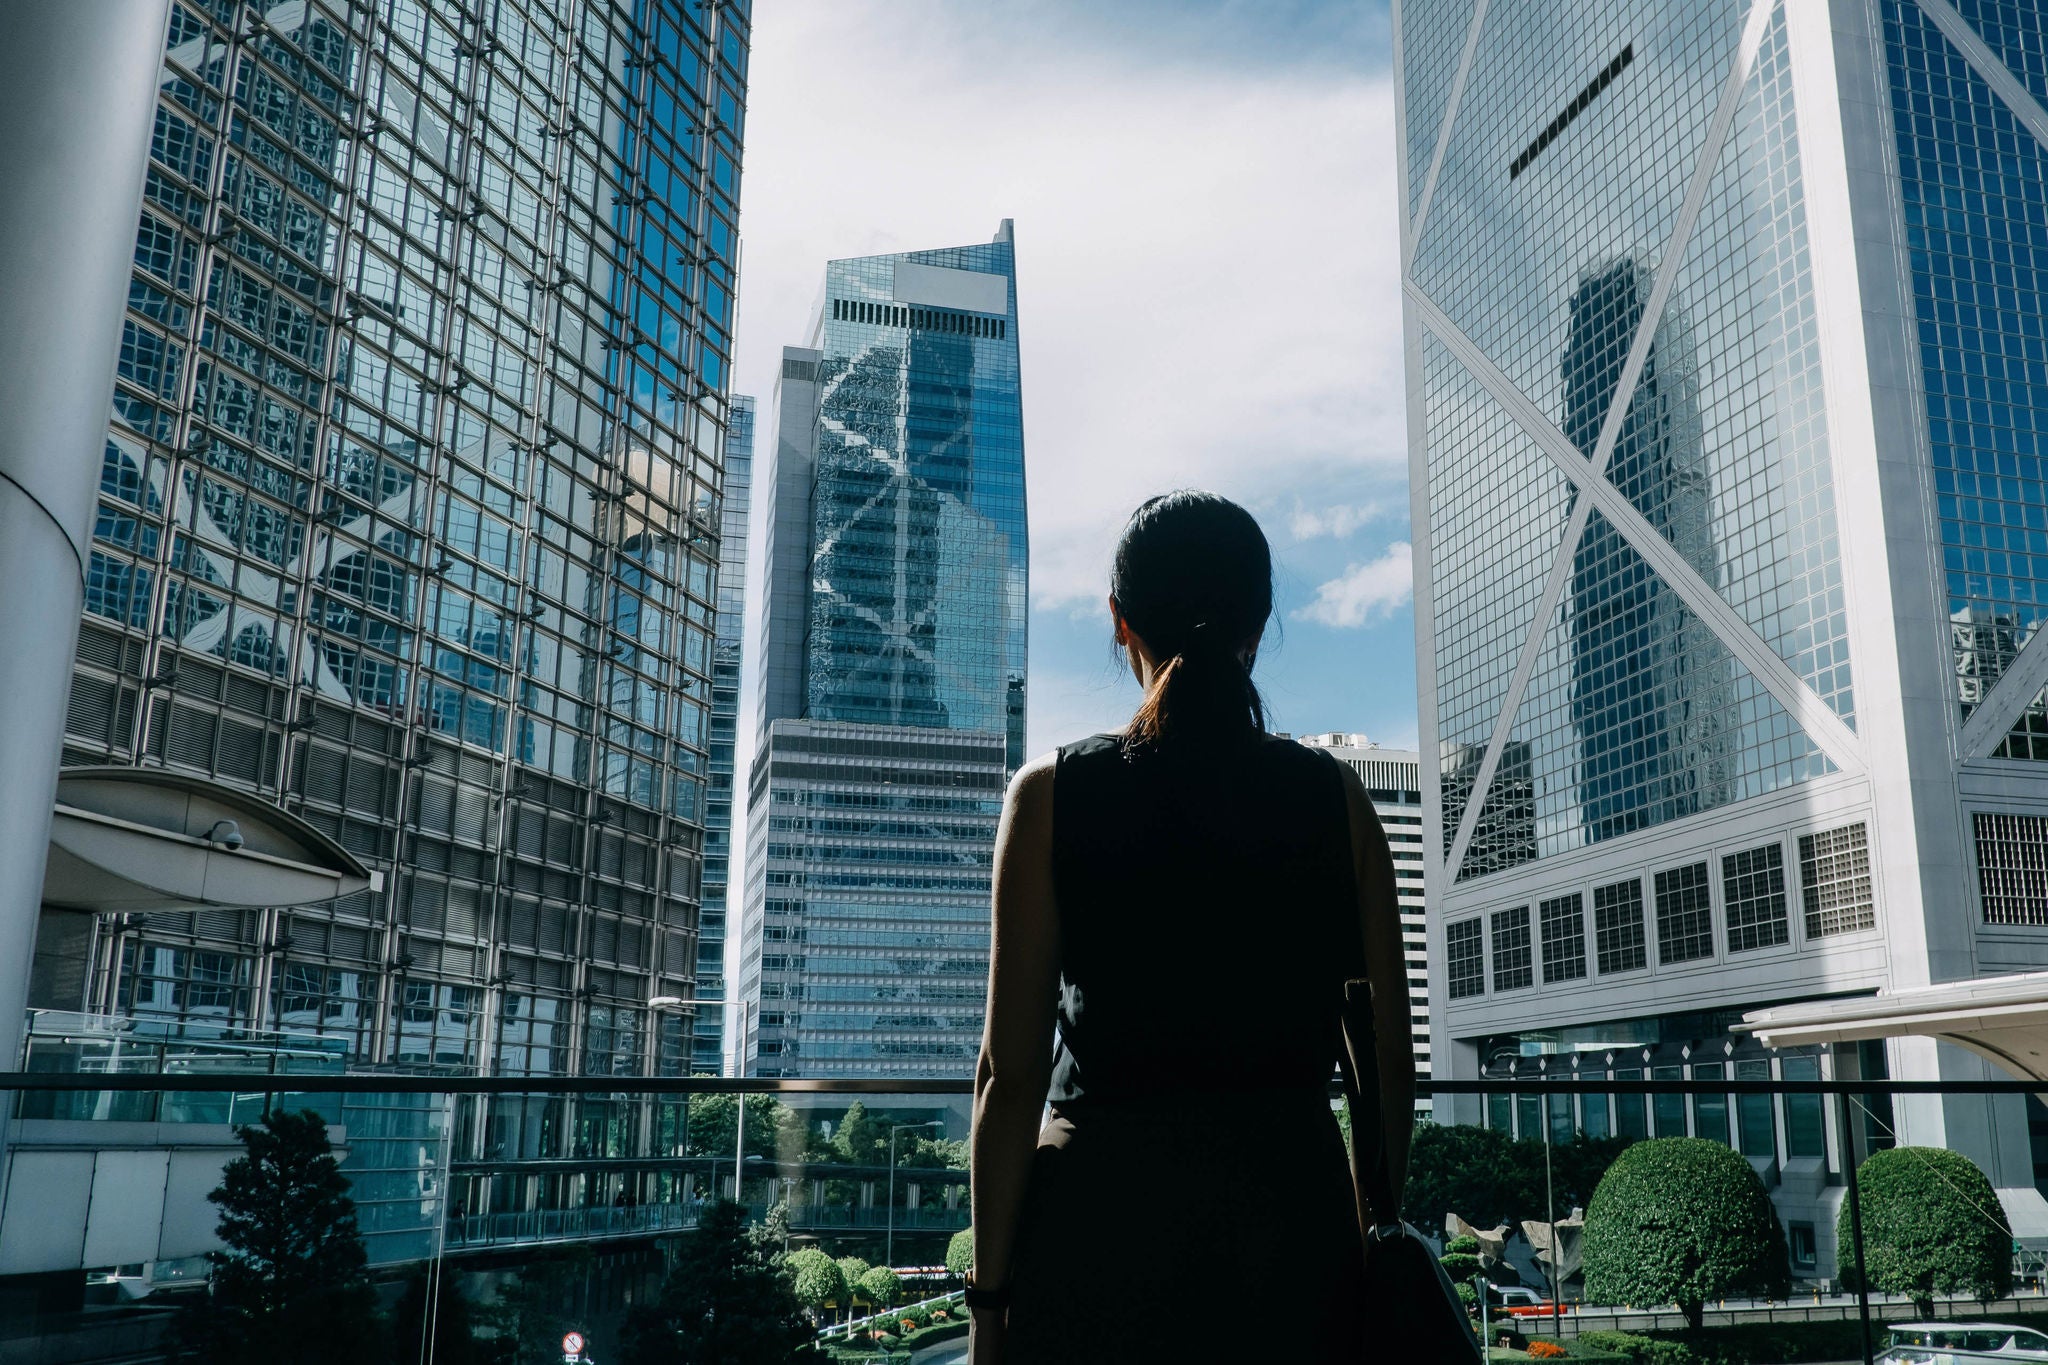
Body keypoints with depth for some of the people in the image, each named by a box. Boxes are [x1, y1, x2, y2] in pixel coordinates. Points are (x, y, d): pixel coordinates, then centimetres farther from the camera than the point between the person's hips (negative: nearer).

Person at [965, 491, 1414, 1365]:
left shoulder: (1053, 793, -5)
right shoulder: (1336, 798, 2)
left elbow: (1010, 1077, -7)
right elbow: (1390, 1067, 4)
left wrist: (990, 1295, 0)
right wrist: (1372, 1238, 16)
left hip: (1105, 1215, -2)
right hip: (1293, 1216, 2)